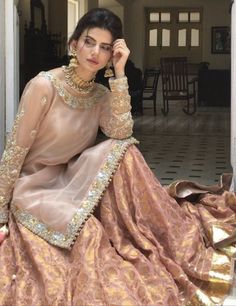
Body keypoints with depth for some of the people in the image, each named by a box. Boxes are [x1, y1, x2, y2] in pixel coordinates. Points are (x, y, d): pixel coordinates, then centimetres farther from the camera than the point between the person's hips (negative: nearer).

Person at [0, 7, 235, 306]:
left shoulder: (100, 94, 1)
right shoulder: (44, 85, -18)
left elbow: (121, 133, -18)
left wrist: (119, 73, -19)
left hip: (72, 180, 5)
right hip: (34, 188, -5)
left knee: (122, 152, -21)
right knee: (87, 231, -33)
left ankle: (170, 236, -14)